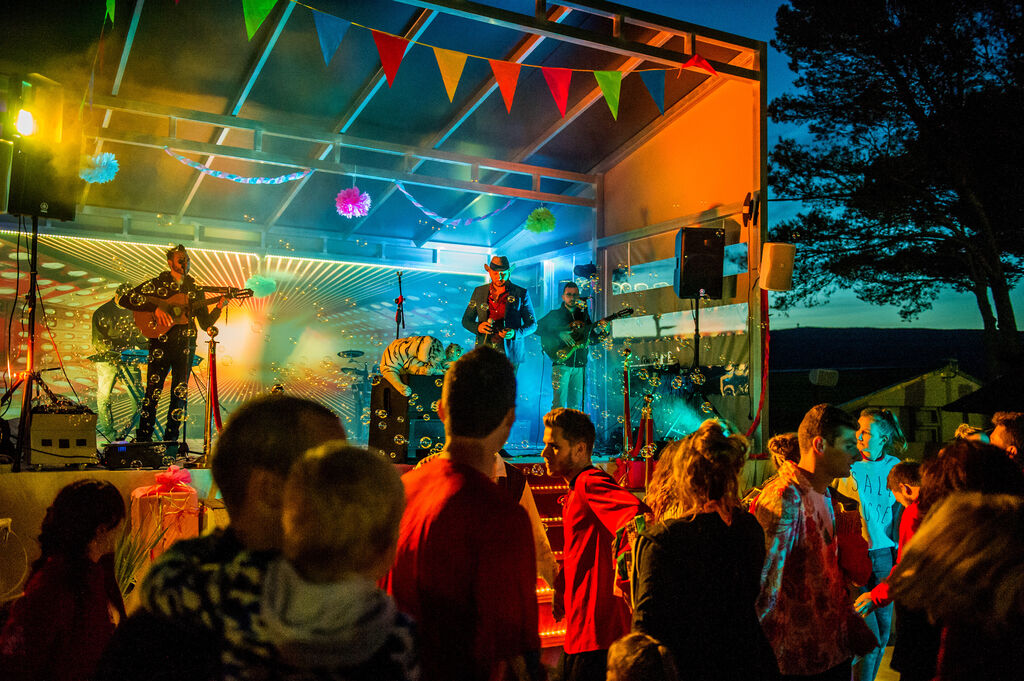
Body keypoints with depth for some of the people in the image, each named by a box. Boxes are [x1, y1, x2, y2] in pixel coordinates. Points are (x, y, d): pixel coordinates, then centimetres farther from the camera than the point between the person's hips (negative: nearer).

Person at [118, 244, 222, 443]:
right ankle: (142, 439, 3)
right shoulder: (157, 284, 3)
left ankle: (170, 440, 12)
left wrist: (218, 308, -7)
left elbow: (206, 323, 12)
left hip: (185, 347, 3)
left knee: (180, 394, 3)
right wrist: (155, 308, -17)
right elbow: (125, 300, -7)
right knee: (153, 391, -6)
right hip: (160, 345, -3)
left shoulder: (194, 290, 12)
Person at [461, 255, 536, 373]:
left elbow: (532, 324, 7)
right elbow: (466, 320, 16)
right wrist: (477, 327, -6)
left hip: (510, 354, -2)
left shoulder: (521, 294, 3)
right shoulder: (479, 292, 11)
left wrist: (515, 333, -12)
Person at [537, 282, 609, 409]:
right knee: (559, 404, -10)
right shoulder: (555, 315, 4)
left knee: (575, 405, 6)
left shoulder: (584, 315, 16)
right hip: (561, 363, -4)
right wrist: (559, 334, -15)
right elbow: (538, 328, -6)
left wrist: (599, 331, -4)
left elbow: (592, 339, 18)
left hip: (579, 365, 4)